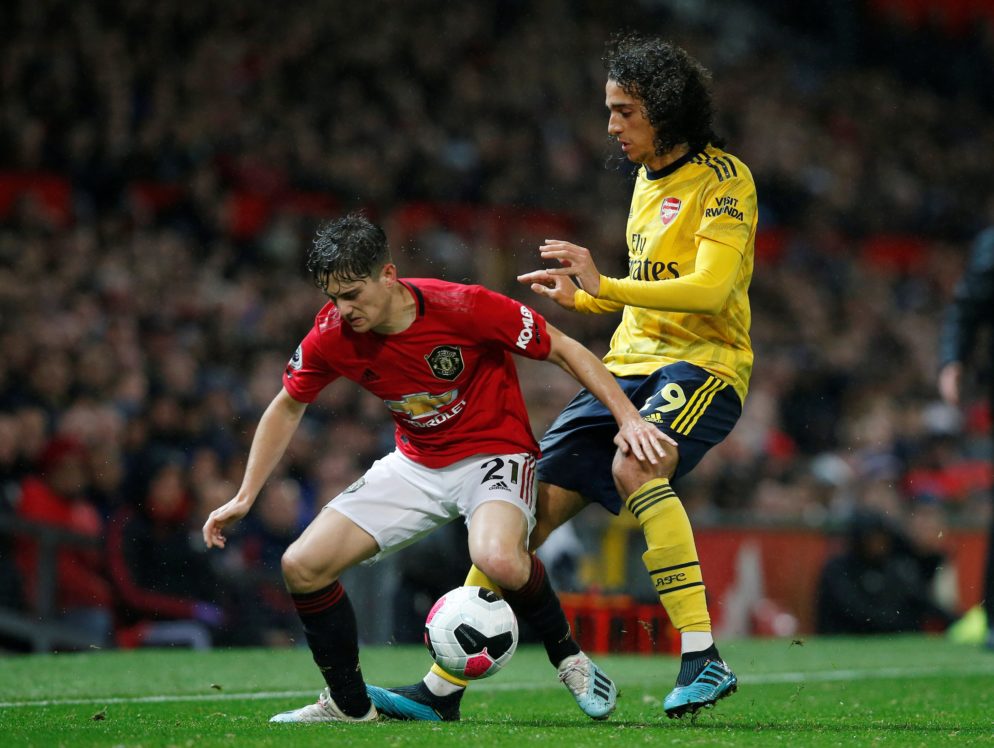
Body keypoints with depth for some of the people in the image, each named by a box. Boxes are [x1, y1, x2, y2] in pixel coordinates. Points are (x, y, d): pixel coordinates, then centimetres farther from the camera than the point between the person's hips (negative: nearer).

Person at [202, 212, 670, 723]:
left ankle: (568, 656, -8)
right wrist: (244, 498, 5)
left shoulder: (463, 307, -25)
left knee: (498, 560, -38)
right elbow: (287, 408, 8)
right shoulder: (331, 336, -12)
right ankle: (349, 705, 13)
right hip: (415, 465, 5)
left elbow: (564, 350, -13)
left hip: (494, 453, -5)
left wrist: (627, 417, -19)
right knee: (302, 567, -7)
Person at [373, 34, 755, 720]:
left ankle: (703, 659, -34)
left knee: (634, 465, -36)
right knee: (534, 502, -1)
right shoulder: (647, 181, 18)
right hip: (632, 362, 8)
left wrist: (605, 284, -25)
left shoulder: (723, 178, -9)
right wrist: (580, 299, 14)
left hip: (704, 362, -8)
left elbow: (709, 290, -22)